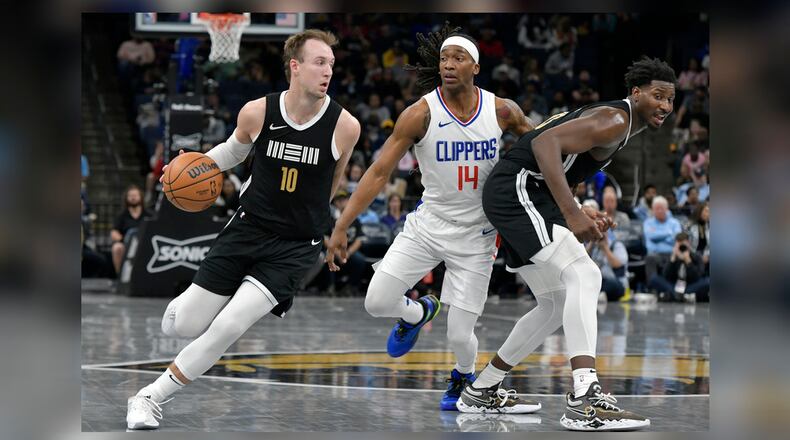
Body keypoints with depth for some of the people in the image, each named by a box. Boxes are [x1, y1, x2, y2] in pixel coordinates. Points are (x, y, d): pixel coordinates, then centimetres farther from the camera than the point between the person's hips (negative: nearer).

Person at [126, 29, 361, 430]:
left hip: (296, 245, -2)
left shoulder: (345, 126, -12)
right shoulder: (256, 112, -8)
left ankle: (150, 398, -3)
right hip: (247, 228, 2)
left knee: (227, 328, -19)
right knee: (179, 328, 1)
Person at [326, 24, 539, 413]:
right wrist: (341, 227, -16)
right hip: (429, 223, 0)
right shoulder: (421, 113, -14)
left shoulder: (502, 111, -8)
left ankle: (464, 378, 34)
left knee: (459, 334, -3)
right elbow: (379, 172, -12)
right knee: (377, 302, -12)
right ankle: (419, 313, 26)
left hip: (476, 235, 0)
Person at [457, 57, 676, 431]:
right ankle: (584, 401, -34)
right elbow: (546, 143, -26)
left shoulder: (618, 128, 21)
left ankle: (479, 392, 26)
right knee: (583, 275, -23)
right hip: (516, 188, -11)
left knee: (558, 306, 16)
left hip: (513, 196, 11)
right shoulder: (614, 121, -13)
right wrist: (572, 213, -32)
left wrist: (583, 218, 14)